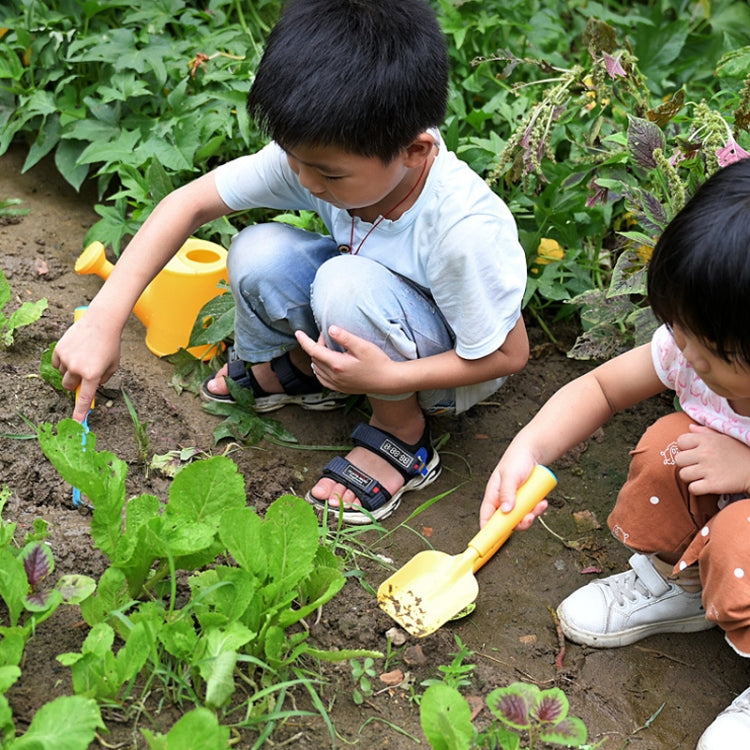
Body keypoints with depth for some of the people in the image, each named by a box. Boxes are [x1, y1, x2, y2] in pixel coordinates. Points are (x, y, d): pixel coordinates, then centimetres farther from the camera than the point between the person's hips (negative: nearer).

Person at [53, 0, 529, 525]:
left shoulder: (467, 229, -37)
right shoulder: (317, 150, -24)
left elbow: (510, 354, -23)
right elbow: (190, 202, -17)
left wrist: (387, 376, -34)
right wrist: (104, 319, -24)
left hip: (452, 364, -5)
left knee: (348, 284, -35)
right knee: (258, 255, -21)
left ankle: (401, 430, -8)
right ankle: (301, 369, 10)